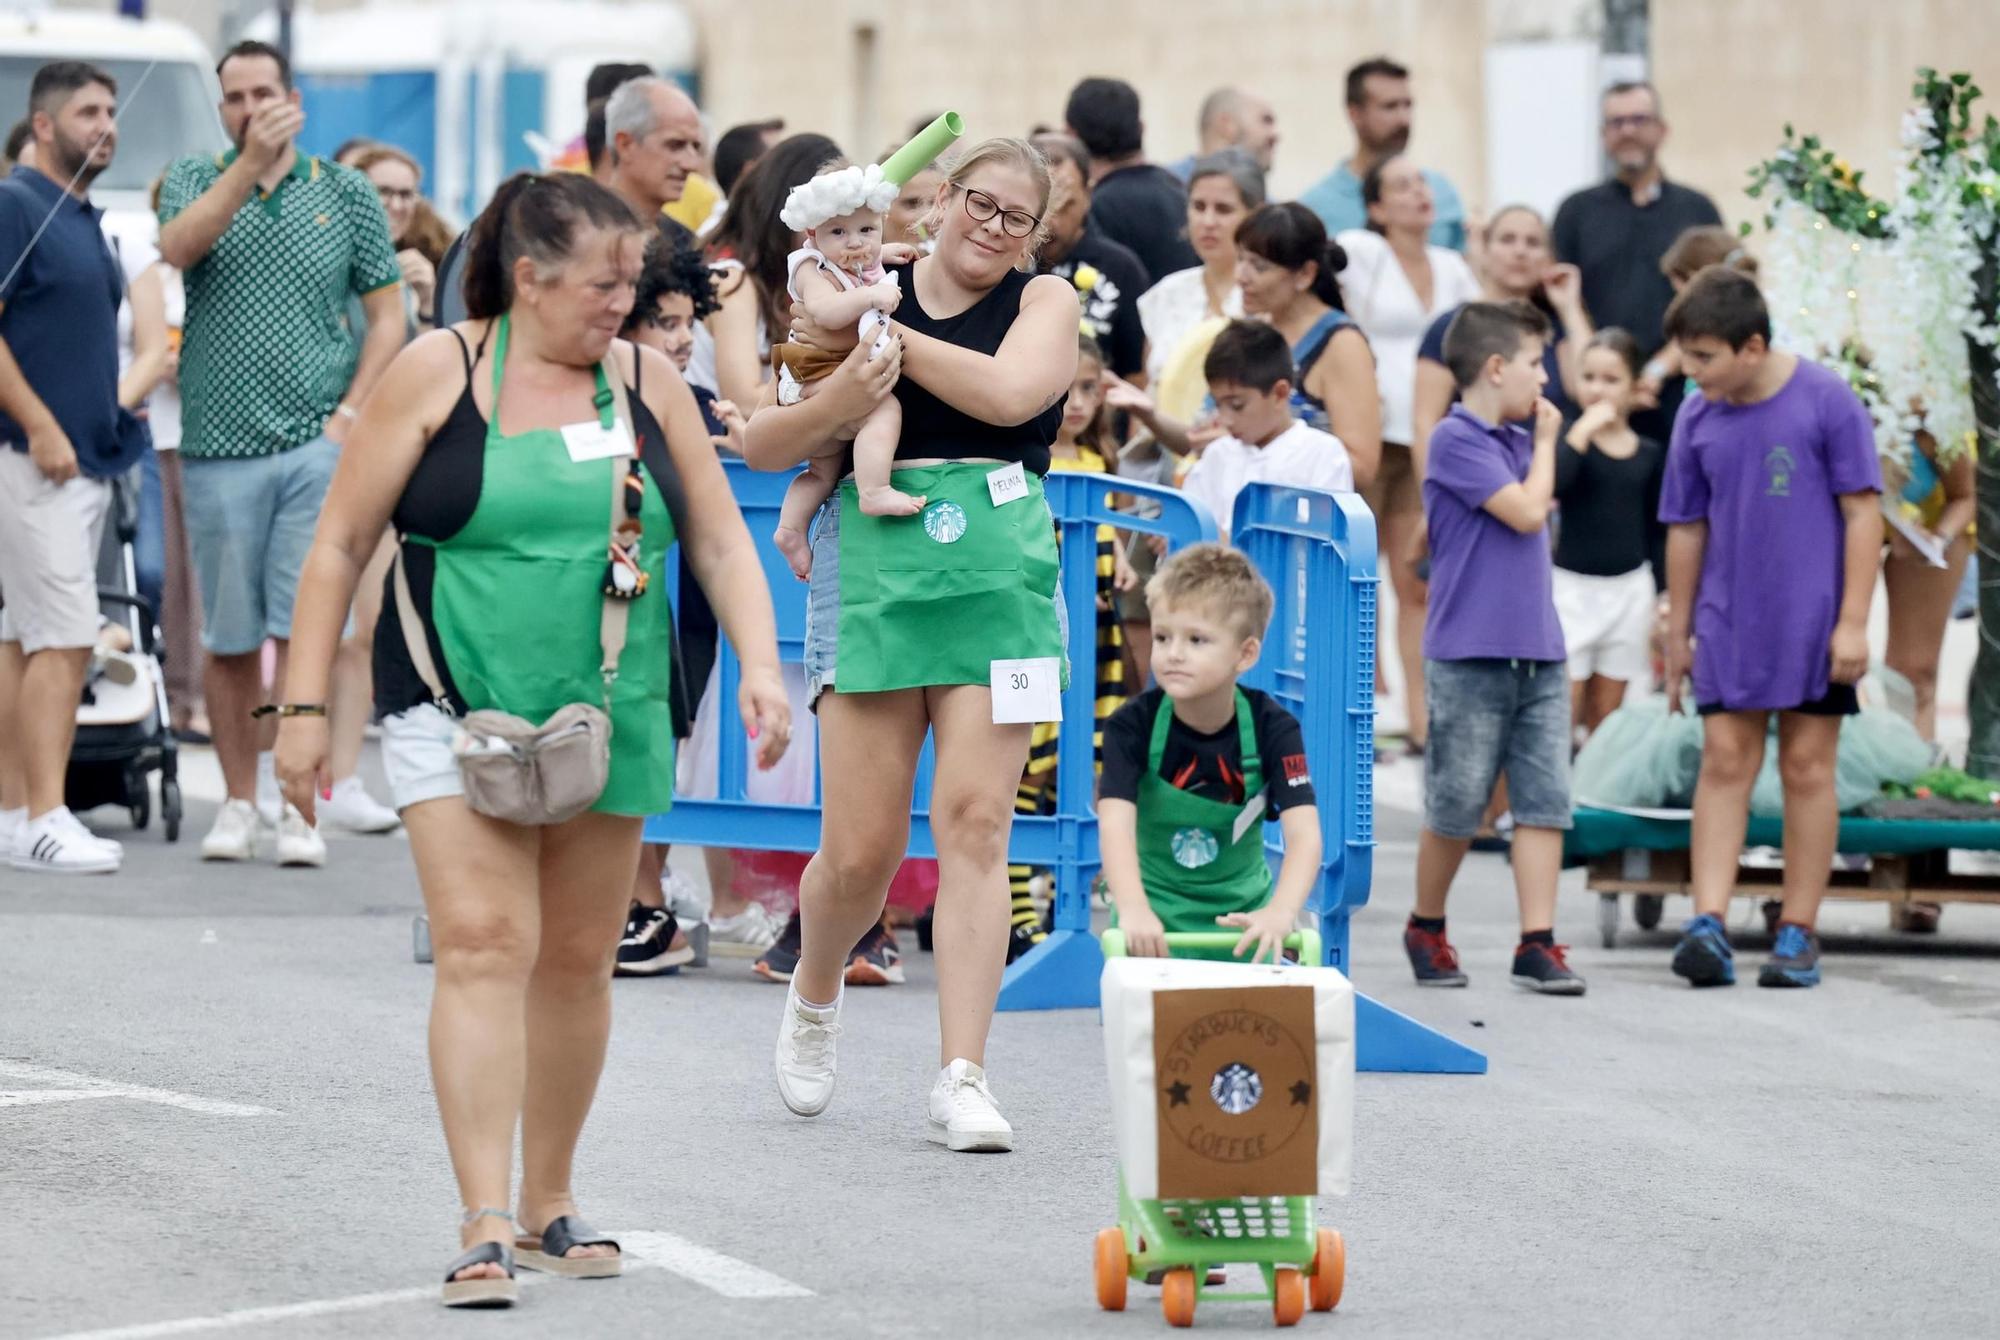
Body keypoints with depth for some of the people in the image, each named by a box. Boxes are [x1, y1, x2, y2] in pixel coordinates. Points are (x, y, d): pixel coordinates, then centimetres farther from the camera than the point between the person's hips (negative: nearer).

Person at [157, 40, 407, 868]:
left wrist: (350, 414, -4)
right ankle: (239, 801, 16)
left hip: (316, 445, -1)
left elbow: (388, 315, 7)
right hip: (220, 447, 1)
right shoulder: (195, 181, 7)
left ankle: (296, 806, -4)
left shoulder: (347, 195, 6)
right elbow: (177, 248, -15)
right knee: (230, 638, 6)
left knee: (305, 628, -8)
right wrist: (251, 163, -20)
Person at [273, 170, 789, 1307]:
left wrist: (760, 663, -5)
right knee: (484, 947, -15)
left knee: (577, 960, 10)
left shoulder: (648, 384, 7)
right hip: (459, 712, -4)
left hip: (611, 717, 4)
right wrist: (305, 704, -5)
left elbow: (721, 540, 11)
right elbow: (343, 545, -1)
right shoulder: (438, 374, -4)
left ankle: (549, 1202, 26)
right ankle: (487, 1226, -18)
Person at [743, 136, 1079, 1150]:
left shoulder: (1044, 302, 8)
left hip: (996, 572, 0)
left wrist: (888, 337, -11)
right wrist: (832, 401, -16)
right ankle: (813, 992, 31)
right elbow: (762, 446, 4)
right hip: (874, 568, 0)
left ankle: (961, 1080, -7)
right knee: (862, 847, -1)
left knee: (974, 824, -8)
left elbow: (1010, 392, -14)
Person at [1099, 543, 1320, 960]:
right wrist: (1133, 909, -48)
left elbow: (1304, 833, -25)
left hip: (1240, 915, 1)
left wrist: (1280, 912, -44)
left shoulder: (1272, 728, -14)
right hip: (1155, 916, -1)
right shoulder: (1133, 726, -16)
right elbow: (1115, 822, -30)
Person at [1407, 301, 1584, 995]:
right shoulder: (1456, 441, -11)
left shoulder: (1517, 442, 13)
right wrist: (1546, 442, -3)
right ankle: (1426, 930, 22)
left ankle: (1537, 944, -1)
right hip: (1470, 657, -7)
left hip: (1538, 655, 7)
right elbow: (1528, 511, -14)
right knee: (1455, 807, 4)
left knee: (1545, 800, -1)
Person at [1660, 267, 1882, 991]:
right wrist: (1678, 632, 13)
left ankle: (1798, 932, 8)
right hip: (1728, 625, 3)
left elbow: (1862, 511, -6)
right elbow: (1687, 530, 11)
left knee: (1807, 769, 3)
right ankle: (1708, 925, -10)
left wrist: (1852, 621, -10)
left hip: (1813, 625, -3)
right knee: (1725, 763, -4)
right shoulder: (1697, 420, 3)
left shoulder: (1825, 400, -8)